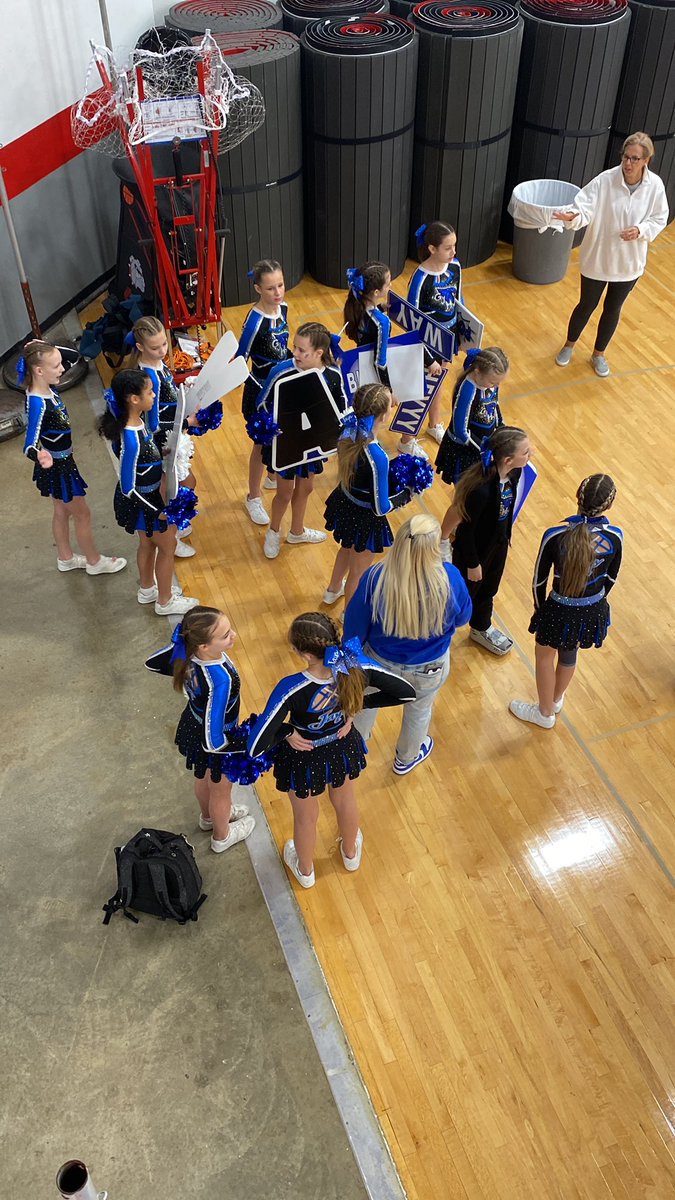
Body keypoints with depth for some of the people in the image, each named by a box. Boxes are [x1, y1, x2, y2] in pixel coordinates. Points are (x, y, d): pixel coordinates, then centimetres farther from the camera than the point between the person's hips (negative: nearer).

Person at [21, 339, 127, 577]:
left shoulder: (47, 388, -8)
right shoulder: (37, 403, -33)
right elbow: (29, 444, -42)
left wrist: (44, 351, -3)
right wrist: (40, 457, -63)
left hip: (62, 461, 9)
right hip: (56, 466, -9)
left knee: (62, 511, 25)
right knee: (82, 514, 10)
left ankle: (65, 558, 43)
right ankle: (94, 562, 29)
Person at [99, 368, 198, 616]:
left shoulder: (135, 421, -10)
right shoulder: (130, 439, -35)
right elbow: (127, 488, -29)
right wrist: (157, 512, -23)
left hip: (148, 495, 8)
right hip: (143, 502, -8)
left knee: (147, 543, 28)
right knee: (168, 546, 14)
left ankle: (147, 589, 52)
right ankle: (165, 602, 34)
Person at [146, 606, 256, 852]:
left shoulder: (184, 650, -27)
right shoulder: (220, 680, -45)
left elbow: (152, 663, -4)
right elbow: (213, 741, -38)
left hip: (193, 723, 6)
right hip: (215, 742, -6)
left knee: (203, 778, 36)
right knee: (221, 790, 28)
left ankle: (209, 816, 67)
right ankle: (222, 836, 58)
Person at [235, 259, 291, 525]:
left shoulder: (283, 308, -5)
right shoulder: (255, 319, -27)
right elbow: (239, 362, -24)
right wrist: (264, 390, -31)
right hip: (262, 389, -7)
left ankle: (274, 477, 51)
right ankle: (253, 498, 27)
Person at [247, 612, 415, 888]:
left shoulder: (292, 689, -41)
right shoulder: (356, 667, -32)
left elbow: (257, 746, -39)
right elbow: (407, 693, -18)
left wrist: (285, 730, -19)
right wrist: (359, 703, -11)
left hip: (304, 758, -3)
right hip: (342, 749, 3)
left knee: (305, 817, 29)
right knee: (345, 802, 35)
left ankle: (305, 871, 60)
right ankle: (351, 853, 66)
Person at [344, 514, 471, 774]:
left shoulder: (375, 579, -33)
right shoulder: (450, 579, -33)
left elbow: (354, 626, -16)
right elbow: (462, 617, -11)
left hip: (379, 663, 0)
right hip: (428, 670, 0)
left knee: (367, 703, 33)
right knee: (418, 712, 32)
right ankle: (406, 758, 61)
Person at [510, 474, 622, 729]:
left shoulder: (555, 535, -27)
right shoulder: (615, 536, -19)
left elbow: (539, 580, -13)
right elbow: (611, 578, -2)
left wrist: (540, 609, 6)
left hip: (560, 611, -3)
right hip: (592, 611, 4)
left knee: (544, 656, 25)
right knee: (569, 654, 31)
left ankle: (545, 712, 46)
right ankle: (557, 700, 58)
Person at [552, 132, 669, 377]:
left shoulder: (655, 185, -12)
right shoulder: (605, 180, -19)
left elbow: (659, 220, -1)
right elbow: (585, 209, -24)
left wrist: (640, 231, -21)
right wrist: (574, 217, -48)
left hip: (629, 261, 2)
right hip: (598, 258, -2)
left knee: (613, 309, 17)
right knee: (587, 305, 15)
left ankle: (598, 354, 39)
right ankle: (569, 345, 43)